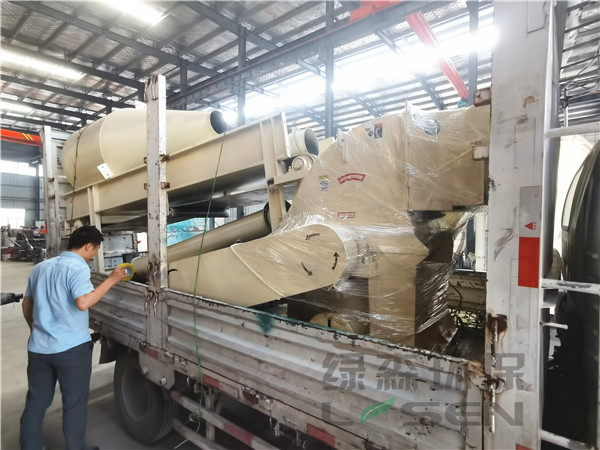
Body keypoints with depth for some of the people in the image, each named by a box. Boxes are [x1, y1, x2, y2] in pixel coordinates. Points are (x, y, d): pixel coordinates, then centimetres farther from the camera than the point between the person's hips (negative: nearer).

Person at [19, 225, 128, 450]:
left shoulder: (41, 267, 11)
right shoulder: (78, 267, -16)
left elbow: (26, 305, 19)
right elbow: (83, 303, -28)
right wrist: (111, 280, -21)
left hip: (38, 347, 7)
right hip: (71, 348, -7)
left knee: (36, 401, 20)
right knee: (74, 403, 9)